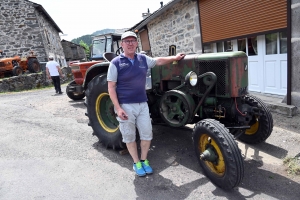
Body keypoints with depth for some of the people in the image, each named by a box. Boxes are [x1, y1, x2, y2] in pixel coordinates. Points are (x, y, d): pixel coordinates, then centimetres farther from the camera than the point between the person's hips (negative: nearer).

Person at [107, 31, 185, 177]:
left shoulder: (143, 59, 5)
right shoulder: (116, 63, -9)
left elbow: (158, 61, 24)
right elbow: (111, 88, -10)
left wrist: (175, 58, 23)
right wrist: (118, 108, -17)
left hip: (142, 104, 4)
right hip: (125, 106, -4)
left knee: (147, 134, 9)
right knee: (129, 136, 8)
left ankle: (144, 160, 29)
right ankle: (136, 163, 26)